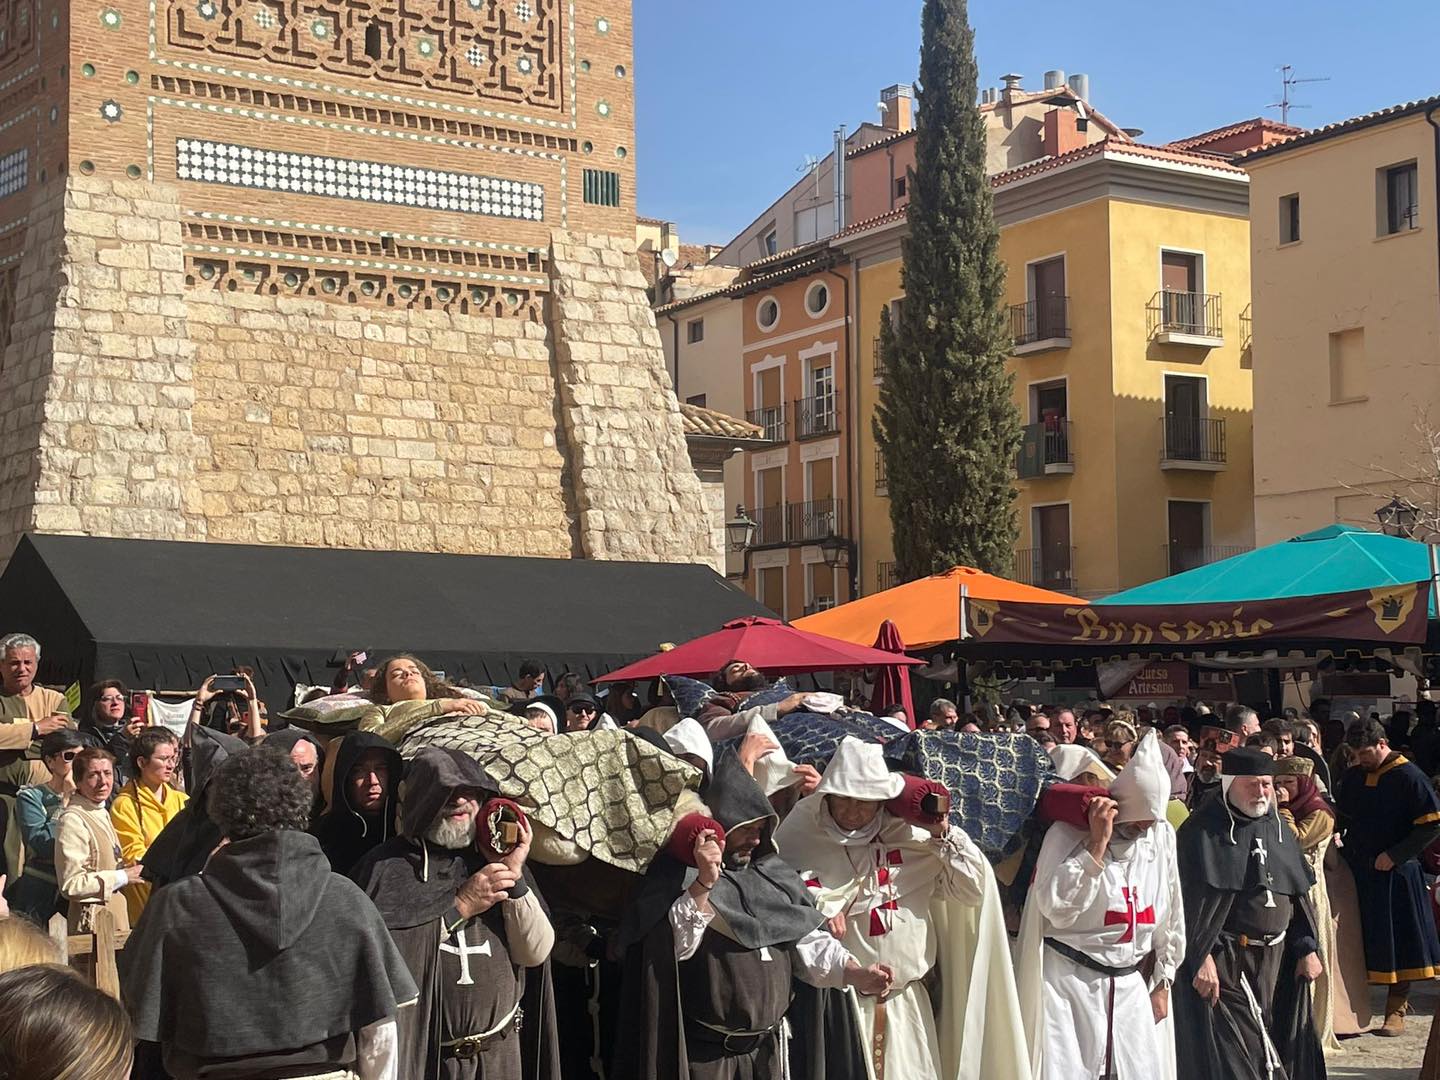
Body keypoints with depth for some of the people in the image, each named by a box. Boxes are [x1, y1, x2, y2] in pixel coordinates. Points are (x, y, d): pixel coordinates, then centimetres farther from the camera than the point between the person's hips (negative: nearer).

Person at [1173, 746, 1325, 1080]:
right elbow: (1190, 899, -15)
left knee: (1273, 1040, 10)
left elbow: (1298, 893, 14)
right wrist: (1201, 958, -21)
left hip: (1275, 959, 6)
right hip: (1223, 960, -6)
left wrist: (1307, 948, 7)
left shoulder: (1276, 828, 11)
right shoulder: (1204, 830, -10)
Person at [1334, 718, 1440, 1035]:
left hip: (1394, 872, -5)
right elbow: (1341, 816, 19)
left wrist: (1395, 855, -16)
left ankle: (1396, 1011, 10)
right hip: (1357, 871, 5)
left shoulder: (1408, 777, -10)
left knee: (1397, 941, 1)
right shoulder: (1352, 776, 7)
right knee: (1361, 940, 7)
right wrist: (1343, 847, 0)